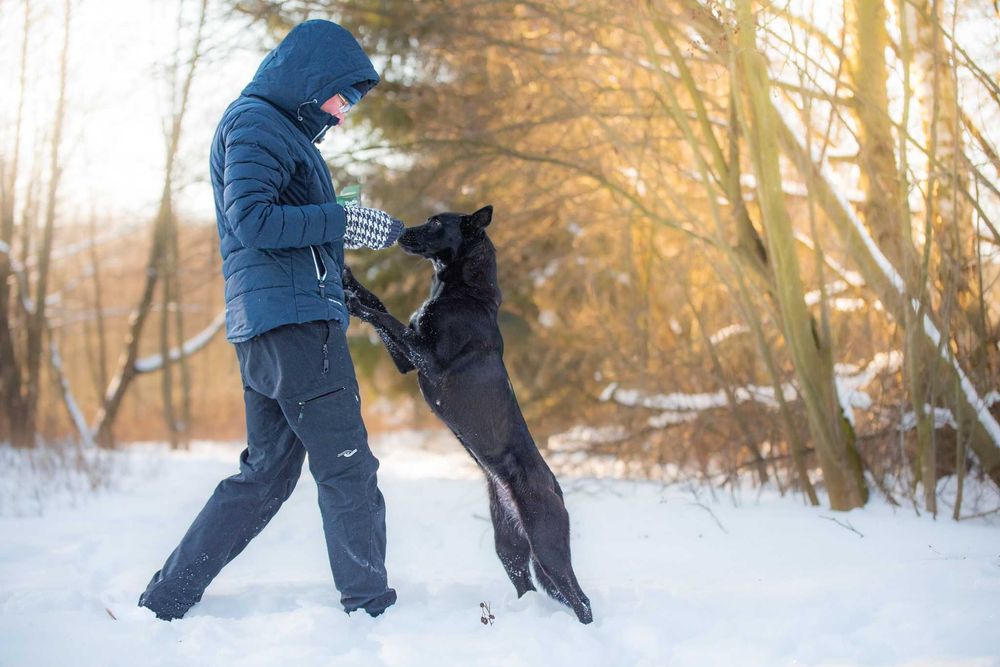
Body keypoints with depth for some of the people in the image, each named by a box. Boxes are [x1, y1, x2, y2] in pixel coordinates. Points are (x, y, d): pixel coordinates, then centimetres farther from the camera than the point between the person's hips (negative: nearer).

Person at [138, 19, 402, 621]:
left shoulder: (280, 128, 25)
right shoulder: (254, 122, -6)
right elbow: (251, 220, -18)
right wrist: (345, 221, -18)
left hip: (265, 327, 10)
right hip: (292, 321, -10)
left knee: (266, 474, 12)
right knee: (348, 468, -7)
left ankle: (166, 600, 13)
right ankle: (370, 605, -3)